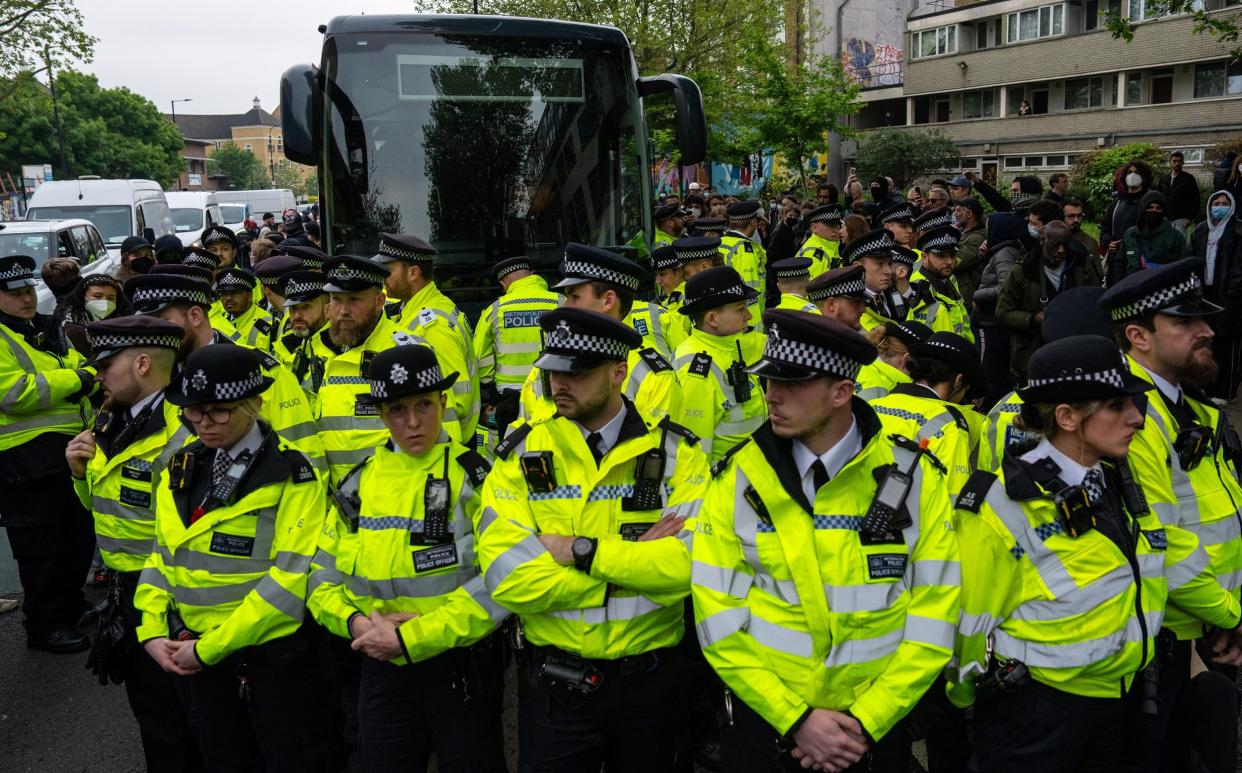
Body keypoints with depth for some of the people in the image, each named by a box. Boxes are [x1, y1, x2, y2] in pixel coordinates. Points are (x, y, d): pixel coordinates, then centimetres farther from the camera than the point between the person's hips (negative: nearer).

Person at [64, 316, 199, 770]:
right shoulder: (113, 425, 6)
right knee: (146, 701, 24)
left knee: (168, 716, 8)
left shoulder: (181, 435, -24)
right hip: (126, 587, 9)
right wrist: (82, 473, 0)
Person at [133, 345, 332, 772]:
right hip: (193, 656, 5)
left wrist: (210, 647, -18)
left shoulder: (292, 476, -14)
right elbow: (160, 556, 11)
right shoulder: (181, 470, 6)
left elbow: (291, 576, -20)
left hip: (273, 656, -5)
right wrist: (153, 632, -3)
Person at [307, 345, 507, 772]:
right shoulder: (358, 483, 4)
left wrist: (410, 637, -20)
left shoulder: (473, 478, -11)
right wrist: (355, 621, -12)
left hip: (461, 667, -4)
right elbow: (322, 577, 8)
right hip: (383, 671, 4)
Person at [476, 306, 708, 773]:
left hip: (651, 678, 1)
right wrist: (636, 560, -18)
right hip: (554, 681, 0)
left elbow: (693, 560, -21)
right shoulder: (521, 456, -6)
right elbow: (508, 579, -18)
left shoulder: (674, 452, -7)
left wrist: (580, 552, -21)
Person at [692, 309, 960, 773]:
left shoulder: (914, 477, -10)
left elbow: (933, 616, -7)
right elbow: (718, 617, -8)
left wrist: (865, 722, -11)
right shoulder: (738, 479, -10)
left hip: (876, 726, 0)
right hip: (763, 721, 0)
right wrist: (795, 719, -13)